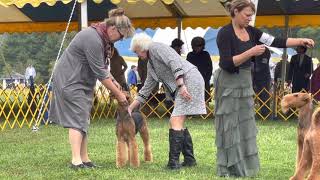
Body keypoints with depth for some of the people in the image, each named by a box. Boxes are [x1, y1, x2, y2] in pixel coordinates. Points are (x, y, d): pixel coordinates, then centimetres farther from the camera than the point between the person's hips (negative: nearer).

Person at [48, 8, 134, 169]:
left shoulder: (102, 36, 4)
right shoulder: (93, 39, -26)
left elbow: (100, 65, 19)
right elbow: (100, 73, -23)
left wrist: (112, 80, 6)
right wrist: (118, 94, -16)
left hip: (82, 81, 10)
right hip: (69, 80, -10)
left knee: (82, 119, 8)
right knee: (77, 119, -13)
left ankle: (84, 158, 10)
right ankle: (76, 160, -15)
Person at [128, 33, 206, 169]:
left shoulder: (156, 48, -3)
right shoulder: (151, 66, 24)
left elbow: (174, 63, -17)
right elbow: (146, 90, 27)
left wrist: (181, 85, -25)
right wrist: (130, 108, 26)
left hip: (189, 80, -10)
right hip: (181, 87, 10)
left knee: (175, 121, -13)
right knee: (177, 122, 12)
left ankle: (174, 162, -15)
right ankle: (189, 159, 17)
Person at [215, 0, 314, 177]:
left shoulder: (251, 31, 7)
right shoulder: (225, 33, -15)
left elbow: (276, 41, 2)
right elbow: (226, 64, -22)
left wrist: (300, 41, -7)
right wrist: (251, 52, -26)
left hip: (245, 83, 8)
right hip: (229, 84, -8)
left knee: (245, 125, 10)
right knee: (229, 126, -2)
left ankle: (243, 166, 18)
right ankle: (228, 169, 6)